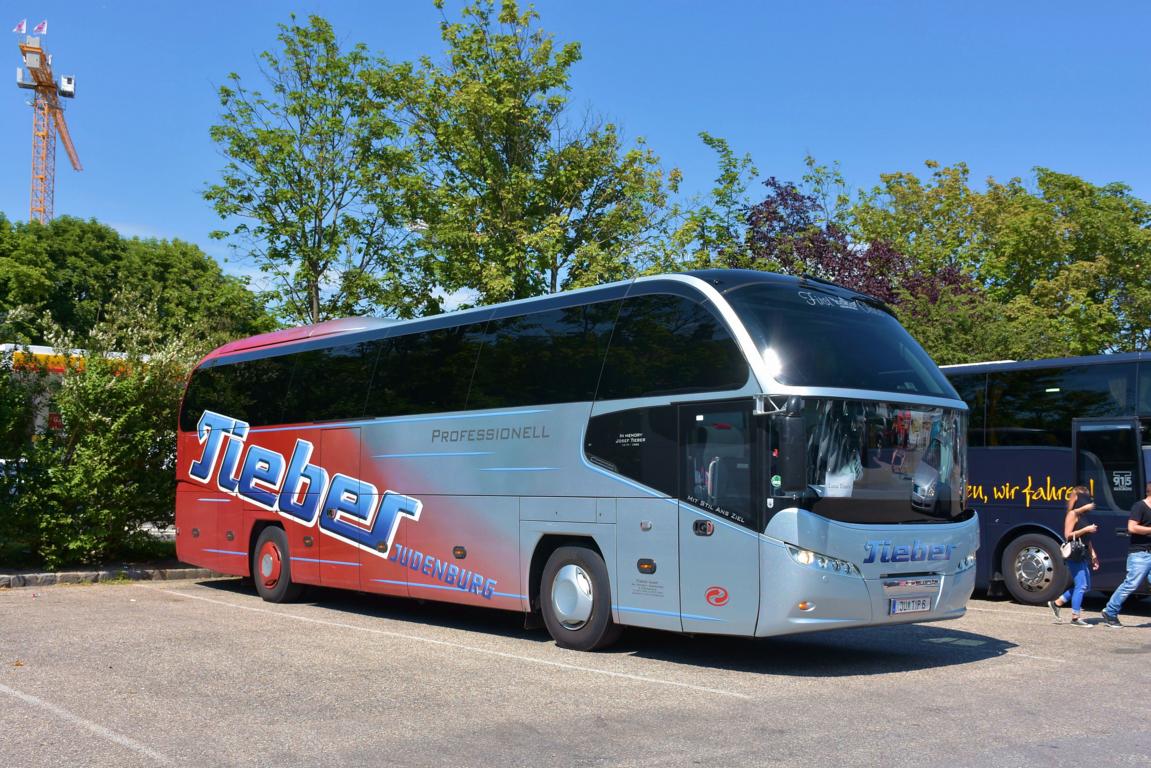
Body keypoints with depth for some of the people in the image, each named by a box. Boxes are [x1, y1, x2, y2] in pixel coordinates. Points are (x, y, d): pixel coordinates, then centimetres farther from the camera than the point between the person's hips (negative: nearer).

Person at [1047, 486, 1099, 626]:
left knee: (1084, 586, 12)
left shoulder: (1082, 515, 17)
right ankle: (1075, 617, -1)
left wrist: (1093, 554, 17)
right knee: (1081, 585, -8)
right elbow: (1068, 535, -15)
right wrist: (1086, 529, -18)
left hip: (1083, 555, 9)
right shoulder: (1073, 514, -9)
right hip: (1074, 555, -9)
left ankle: (1056, 603, 21)